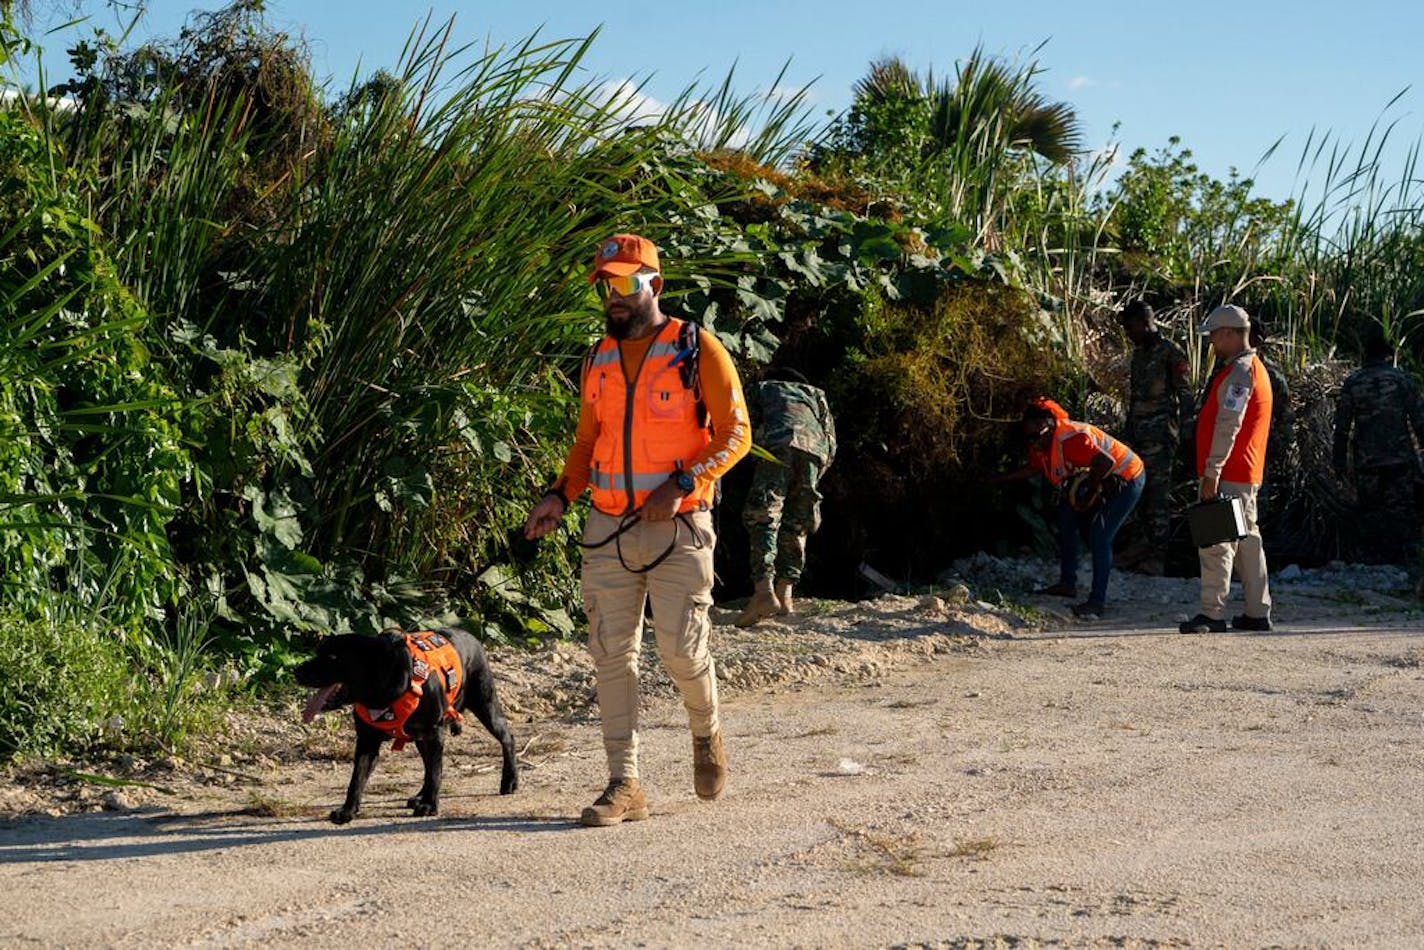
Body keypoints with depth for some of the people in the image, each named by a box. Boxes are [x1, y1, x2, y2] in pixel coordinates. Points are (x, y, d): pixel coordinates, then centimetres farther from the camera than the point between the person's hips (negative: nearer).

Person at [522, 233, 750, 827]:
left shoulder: (698, 350, -3)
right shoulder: (598, 360, 13)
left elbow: (735, 432, -6)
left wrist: (683, 482, -19)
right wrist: (560, 495, 3)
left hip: (678, 529, -5)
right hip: (608, 531, 5)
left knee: (681, 649, -7)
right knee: (611, 655, 1)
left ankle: (706, 734, 26)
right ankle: (624, 786, 7)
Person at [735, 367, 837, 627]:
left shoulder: (760, 389, 33)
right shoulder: (815, 395, 40)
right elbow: (831, 443, 27)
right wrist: (811, 483, 30)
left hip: (778, 445, -3)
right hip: (814, 452, 3)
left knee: (763, 521, -10)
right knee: (795, 527, 12)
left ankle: (764, 591, -27)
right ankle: (785, 595, 4)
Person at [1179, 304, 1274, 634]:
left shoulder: (1239, 372, -15)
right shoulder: (1252, 368, 19)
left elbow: (1228, 427, -22)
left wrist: (1212, 472, -23)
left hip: (1228, 475, -11)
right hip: (1247, 475, 11)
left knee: (1216, 543, -10)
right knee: (1247, 541, 13)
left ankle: (1212, 614, -11)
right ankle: (1258, 613, 17)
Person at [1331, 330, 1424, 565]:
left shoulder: (1352, 382, 2)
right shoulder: (1401, 378, 0)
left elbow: (1342, 425, 3)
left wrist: (1340, 460, 8)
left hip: (1366, 460, 0)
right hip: (1400, 457, 0)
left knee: (1371, 510, 8)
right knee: (1401, 508, 5)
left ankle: (1378, 555, 6)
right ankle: (1403, 552, 2)